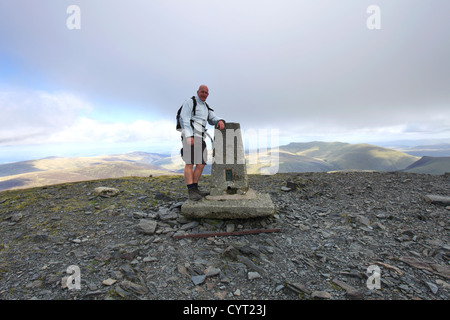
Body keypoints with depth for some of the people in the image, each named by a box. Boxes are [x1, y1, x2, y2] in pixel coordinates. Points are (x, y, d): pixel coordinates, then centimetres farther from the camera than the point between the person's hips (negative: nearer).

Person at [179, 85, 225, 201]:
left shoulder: (206, 108, 25)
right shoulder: (189, 102, 1)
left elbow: (213, 119, 10)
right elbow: (184, 119, -11)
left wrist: (220, 121, -15)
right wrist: (189, 137, -24)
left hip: (199, 138, 8)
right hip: (189, 136, -8)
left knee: (201, 163, 1)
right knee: (190, 163, -13)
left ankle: (195, 189, 6)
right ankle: (191, 192, -13)